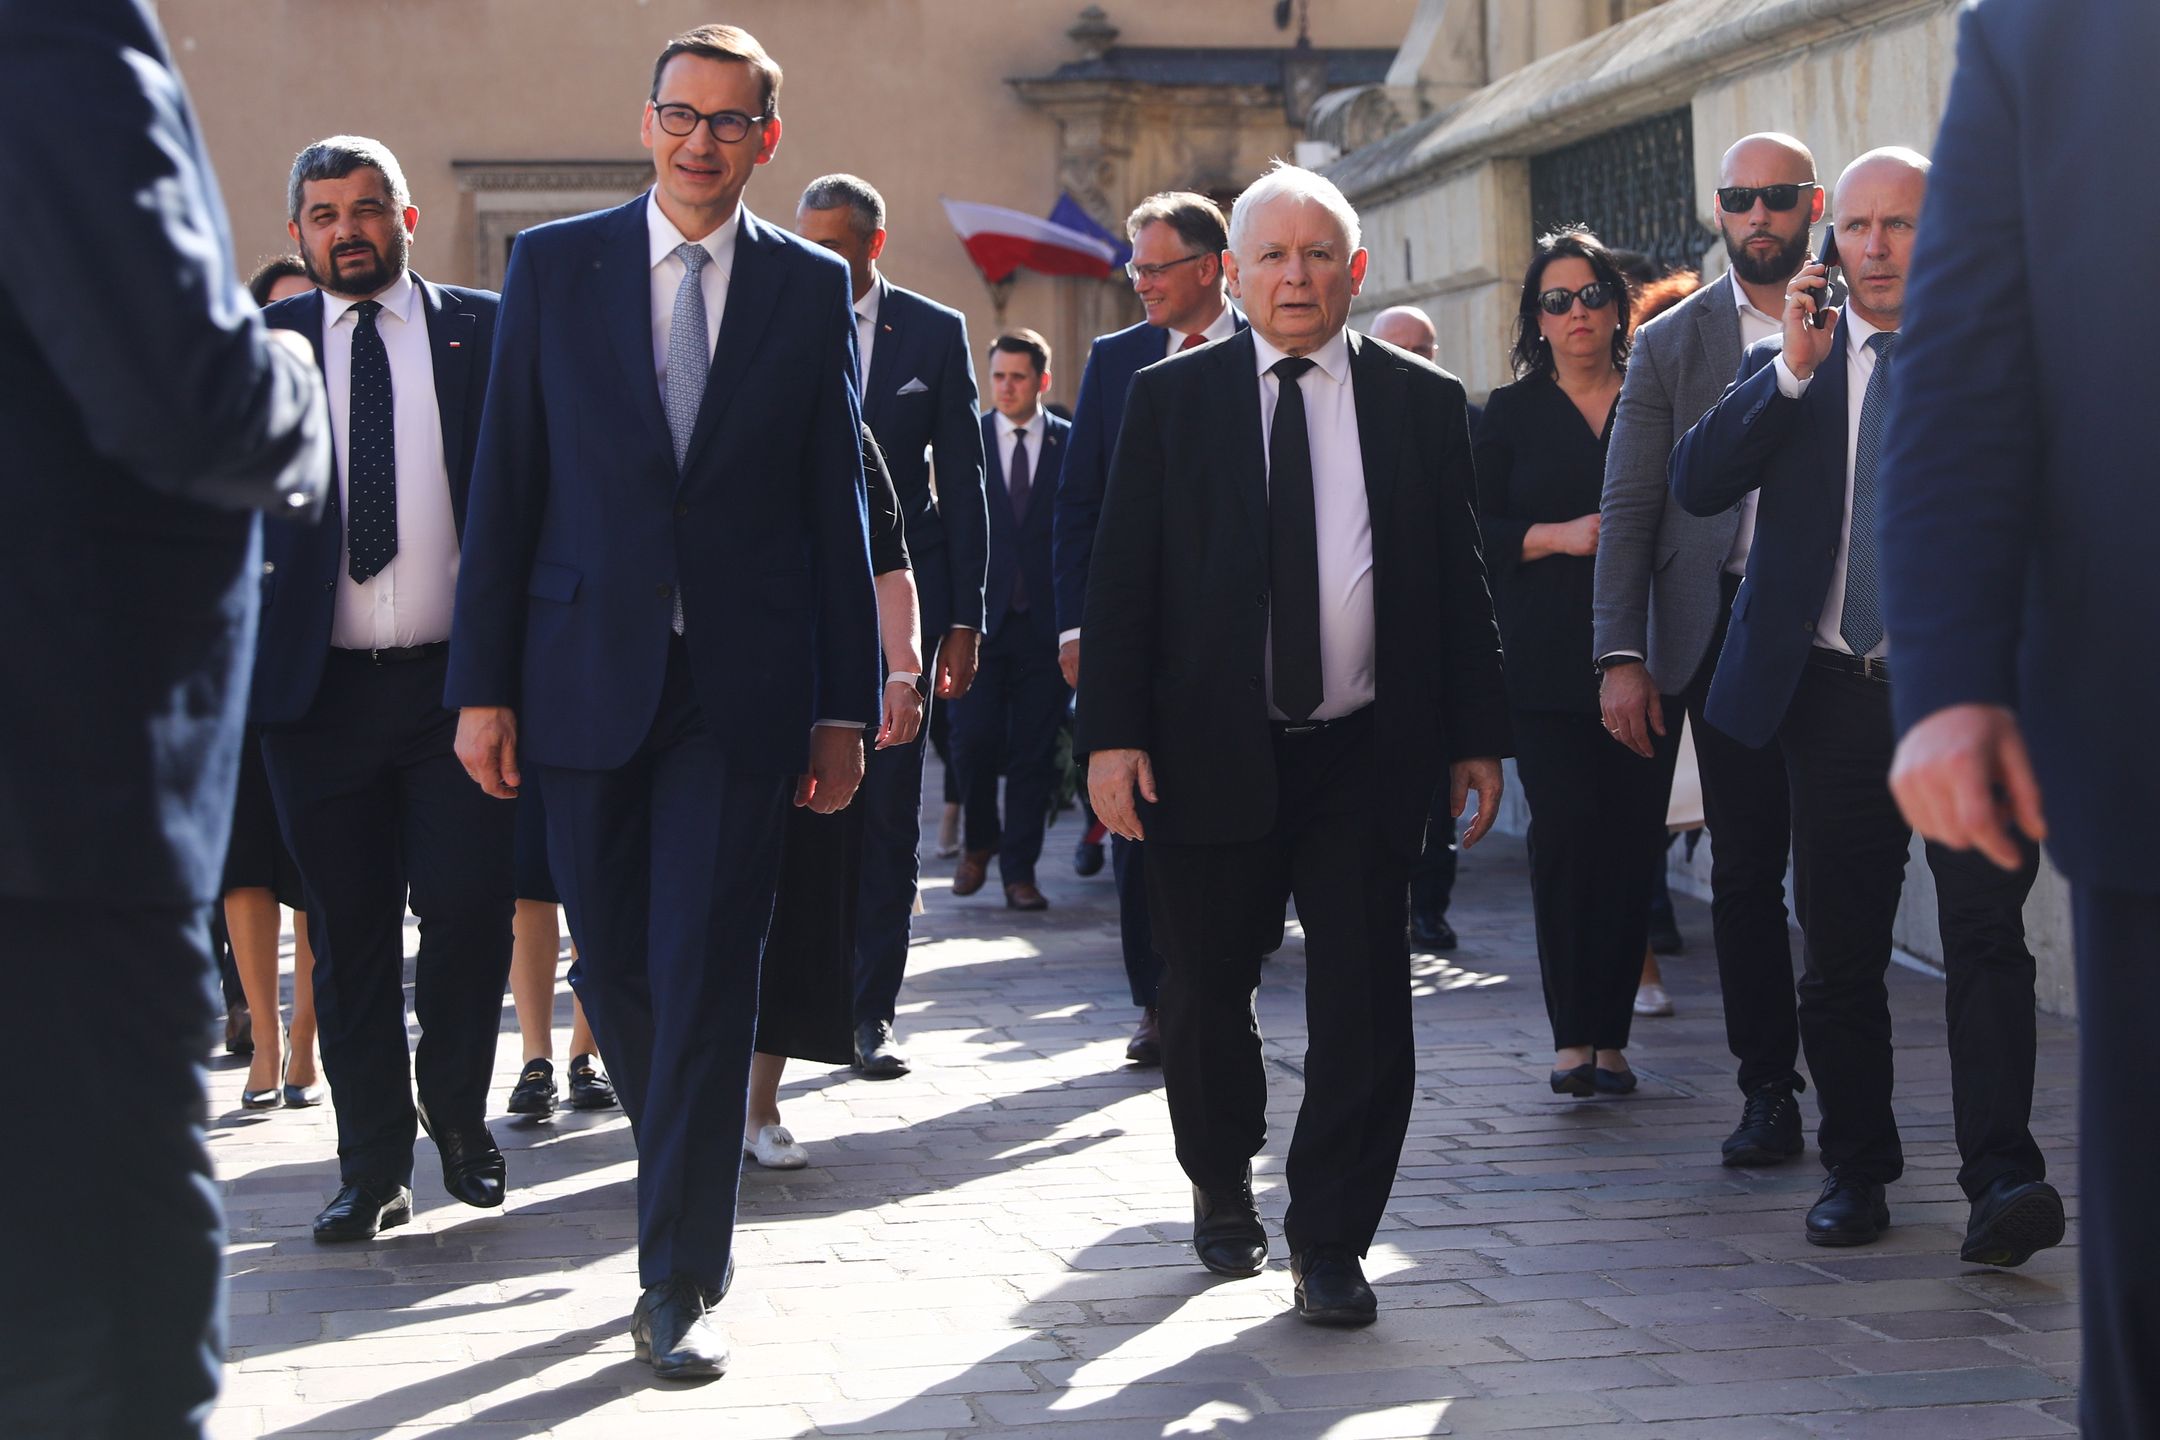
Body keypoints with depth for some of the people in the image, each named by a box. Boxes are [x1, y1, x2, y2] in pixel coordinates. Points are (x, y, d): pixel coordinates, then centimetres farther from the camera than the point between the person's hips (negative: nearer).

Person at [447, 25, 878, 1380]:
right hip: (588, 672, 1)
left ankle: (684, 1281, 2)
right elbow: (505, 487, 4)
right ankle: (687, 1197, 32)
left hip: (743, 683, -1)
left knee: (707, 976, -5)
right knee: (614, 967, 9)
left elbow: (839, 504, 6)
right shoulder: (554, 266, 5)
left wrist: (845, 705, 2)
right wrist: (483, 684, -1)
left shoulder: (814, 286, 5)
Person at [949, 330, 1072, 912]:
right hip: (981, 617, 0)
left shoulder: (1072, 443, 4)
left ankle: (1019, 870, 10)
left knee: (1035, 751, 1)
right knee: (975, 739, -5)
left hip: (1046, 619, 0)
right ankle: (978, 841, 21)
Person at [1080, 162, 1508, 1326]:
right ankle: (1222, 1187, 36)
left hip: (1367, 754, 0)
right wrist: (1112, 733, -7)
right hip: (1210, 751, 0)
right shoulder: (1170, 398, 4)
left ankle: (1329, 1241, 9)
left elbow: (1459, 578, 8)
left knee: (1363, 1002, -3)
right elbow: (1121, 576, 1)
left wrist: (1475, 736, 4)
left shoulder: (1422, 402, 7)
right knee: (1205, 991, 11)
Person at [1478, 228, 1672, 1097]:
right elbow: (1474, 530, 4)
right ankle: (1571, 1033, -6)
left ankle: (1610, 1032, 6)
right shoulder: (1512, 413, 9)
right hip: (1547, 660, -1)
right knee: (1566, 826, -12)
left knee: (1633, 837, -2)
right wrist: (1559, 536, -10)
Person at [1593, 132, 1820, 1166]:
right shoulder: (1671, 345, 8)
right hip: (1727, 631, 1)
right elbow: (1629, 510, 5)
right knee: (1744, 869, 3)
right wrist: (1621, 655, -3)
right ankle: (1767, 1086, 13)